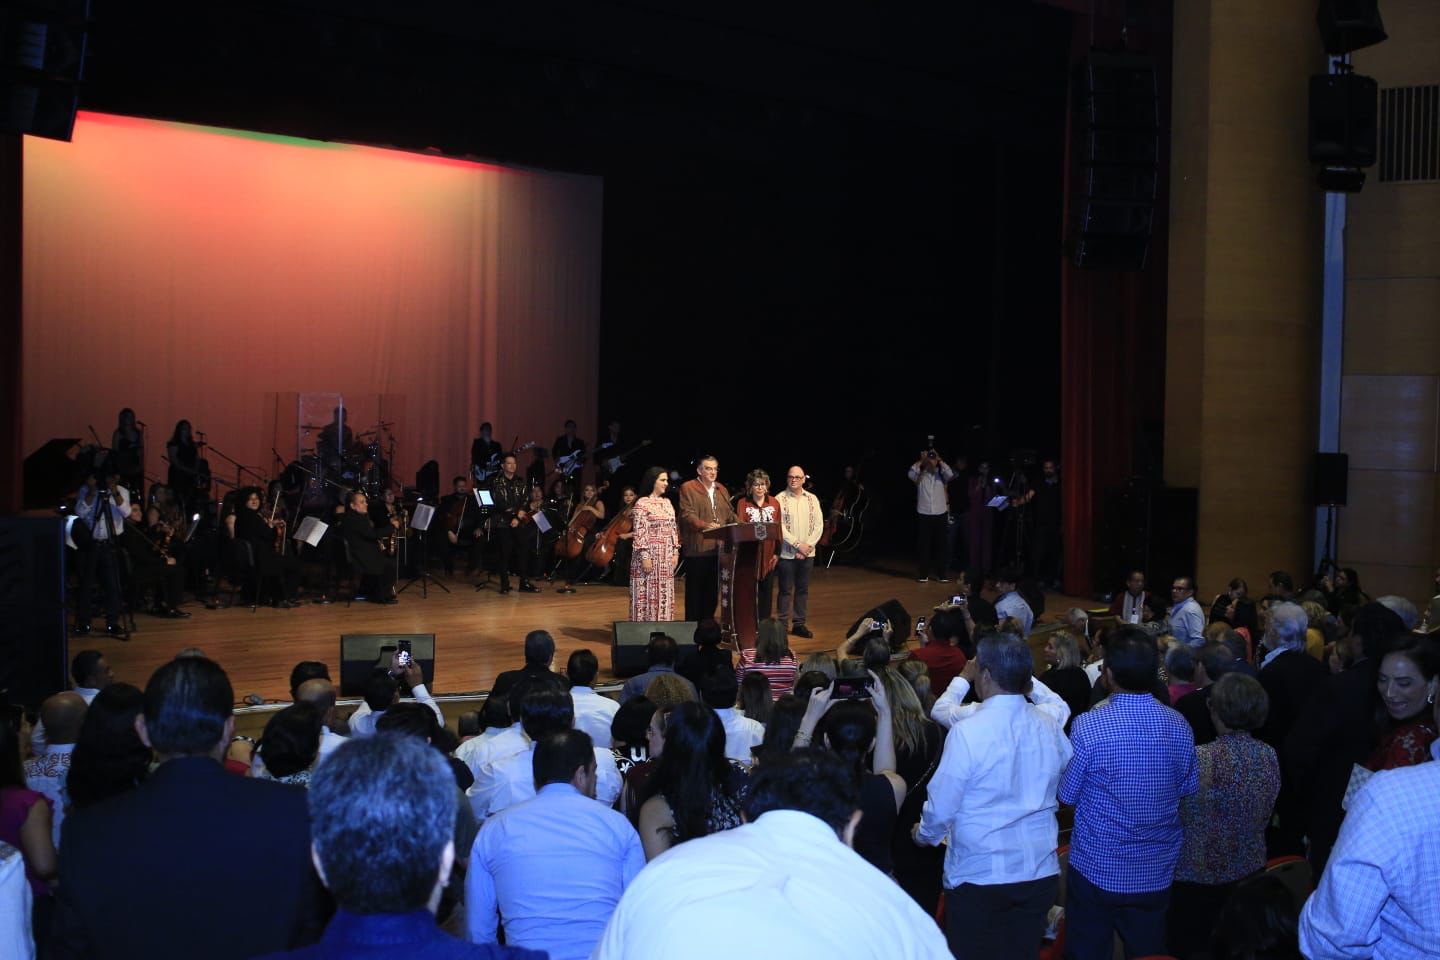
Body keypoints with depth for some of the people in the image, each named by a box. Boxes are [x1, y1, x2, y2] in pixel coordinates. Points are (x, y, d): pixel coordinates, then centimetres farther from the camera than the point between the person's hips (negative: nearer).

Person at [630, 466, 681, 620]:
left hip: (666, 556, 7)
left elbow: (673, 529, 14)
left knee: (664, 593, 7)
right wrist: (644, 556, -18)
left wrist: (675, 552, 6)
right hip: (650, 554, -7)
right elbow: (639, 532, -12)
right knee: (648, 592, -4)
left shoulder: (667, 503, 13)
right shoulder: (642, 503, -8)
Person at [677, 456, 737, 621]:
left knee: (713, 592, 9)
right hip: (698, 549, -6)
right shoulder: (688, 488, -3)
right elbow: (687, 515, -14)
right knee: (695, 591, 0)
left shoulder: (721, 489, 18)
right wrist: (705, 526, -30)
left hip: (718, 549, 6)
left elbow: (729, 515, 20)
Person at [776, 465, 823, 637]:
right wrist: (798, 545, -14)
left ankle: (799, 624, 16)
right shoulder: (781, 499, -5)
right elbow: (779, 526, -11)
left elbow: (819, 525, 5)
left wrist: (808, 545, -8)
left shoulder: (812, 499, 7)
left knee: (803, 589, 9)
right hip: (787, 552, -4)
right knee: (786, 590, 0)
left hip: (807, 553, 4)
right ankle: (782, 624, 5)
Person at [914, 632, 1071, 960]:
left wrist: (925, 834, 9)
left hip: (978, 876, -4)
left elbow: (942, 807, -11)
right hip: (1040, 873, 5)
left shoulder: (967, 732, -18)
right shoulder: (1050, 727, -3)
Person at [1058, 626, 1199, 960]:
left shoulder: (1088, 726, -20)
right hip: (1156, 871, 4)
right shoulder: (1179, 726, -7)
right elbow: (1188, 788, 7)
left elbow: (1067, 795, -8)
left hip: (1097, 868, -3)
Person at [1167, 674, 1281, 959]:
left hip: (1197, 876, -5)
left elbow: (1180, 816, -13)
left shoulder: (1199, 759, -24)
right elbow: (1264, 817, 7)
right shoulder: (1269, 757, -6)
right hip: (1248, 872, 5)